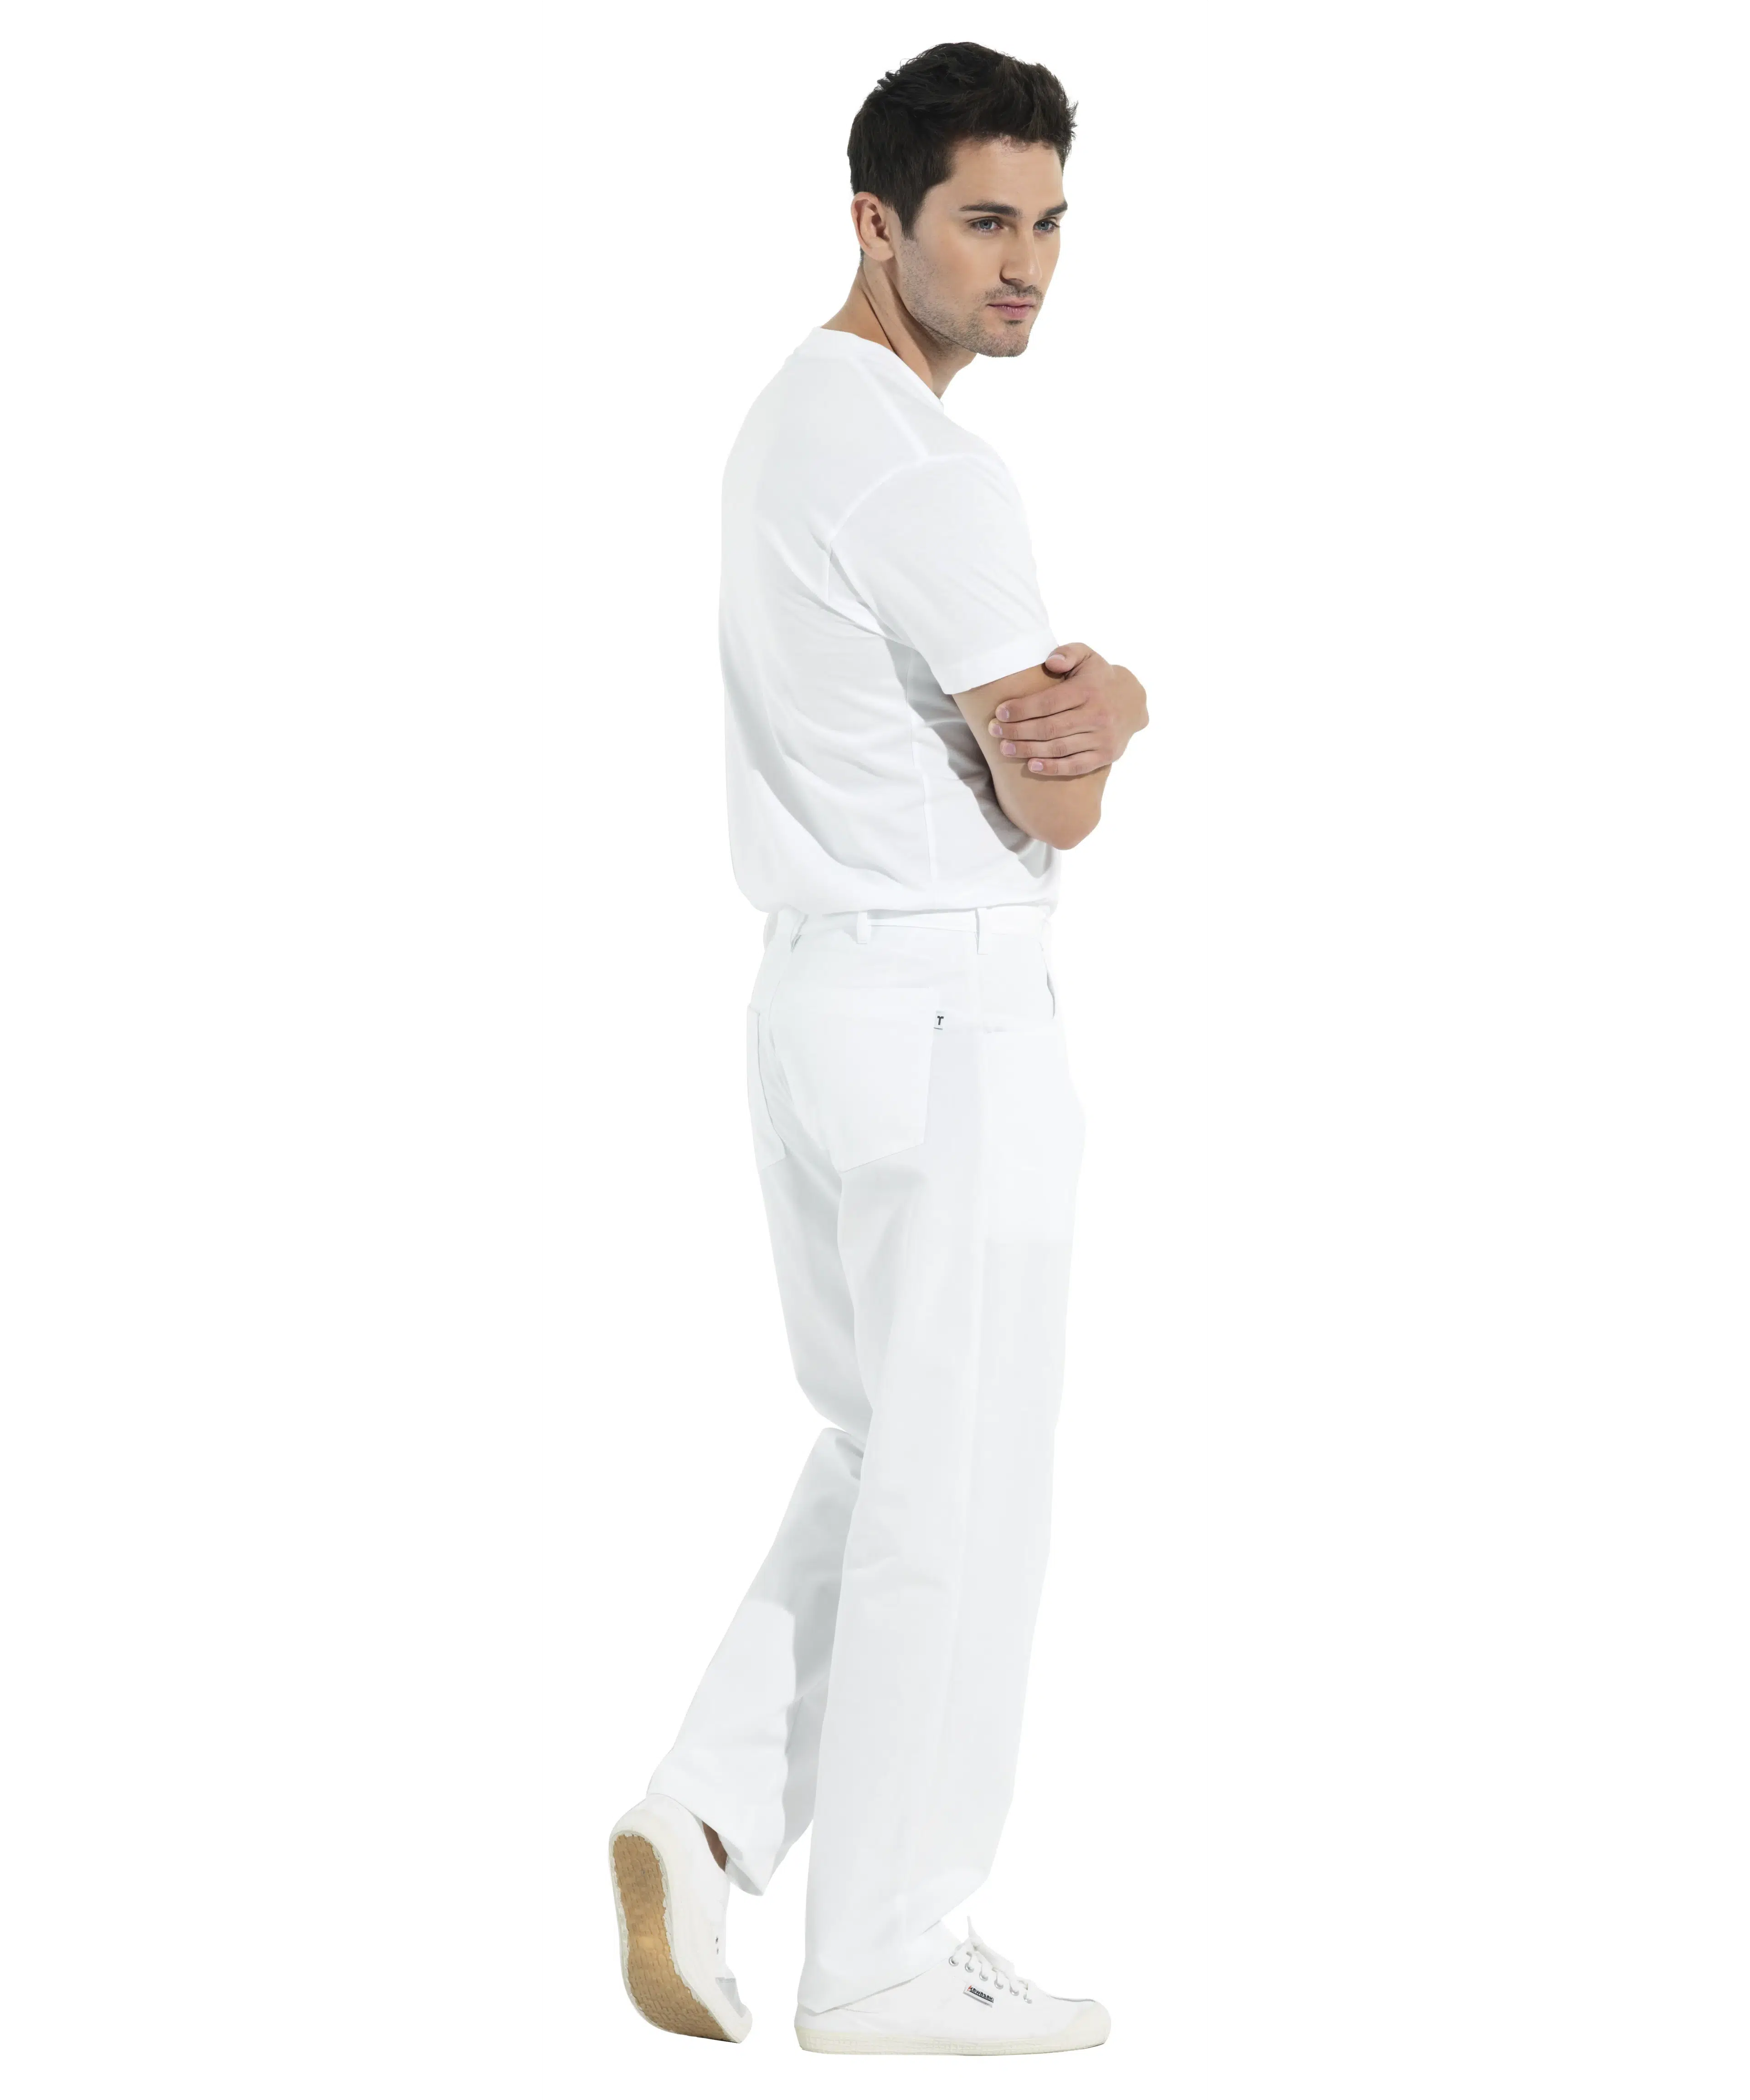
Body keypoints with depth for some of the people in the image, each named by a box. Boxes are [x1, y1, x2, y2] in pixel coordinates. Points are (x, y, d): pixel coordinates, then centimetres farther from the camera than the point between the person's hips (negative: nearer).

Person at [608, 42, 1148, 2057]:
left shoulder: (793, 423, 14)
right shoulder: (921, 473, -18)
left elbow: (1004, 710, 13)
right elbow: (1059, 803, -15)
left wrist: (1099, 697, -7)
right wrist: (1089, 718, 4)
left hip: (823, 996, 10)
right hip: (951, 1019, -10)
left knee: (881, 1451, 19)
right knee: (959, 1491, 0)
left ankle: (702, 1825, 10)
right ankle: (884, 1959, 9)